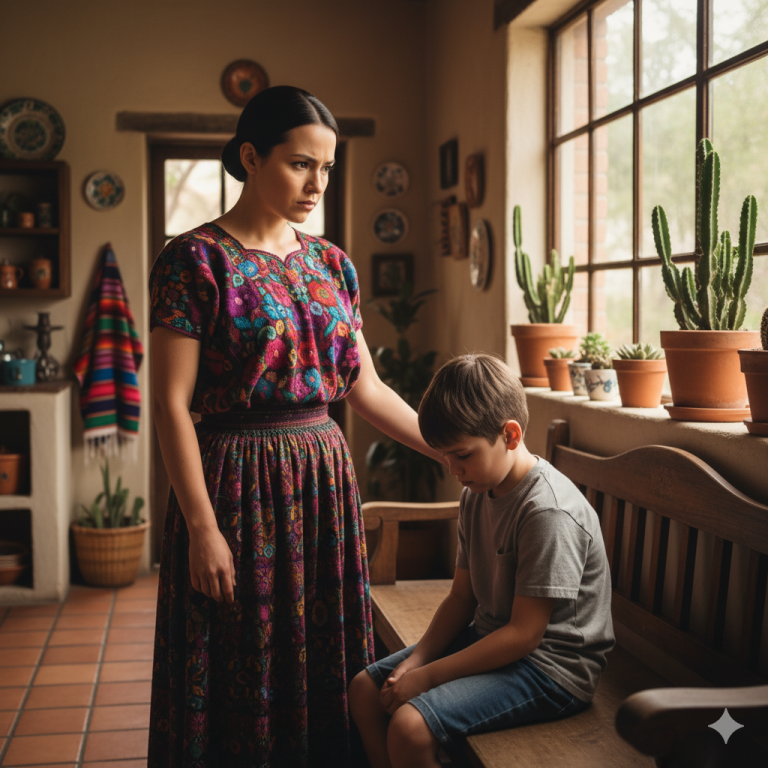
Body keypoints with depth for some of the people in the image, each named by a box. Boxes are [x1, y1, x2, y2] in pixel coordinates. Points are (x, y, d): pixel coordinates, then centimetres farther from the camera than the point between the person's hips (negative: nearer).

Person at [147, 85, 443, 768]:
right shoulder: (195, 260, -8)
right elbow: (172, 404, -11)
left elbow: (367, 389, 12)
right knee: (240, 676, 5)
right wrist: (203, 529, -16)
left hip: (323, 477, 5)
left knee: (326, 668, 12)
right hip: (237, 484, -5)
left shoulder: (330, 264, 10)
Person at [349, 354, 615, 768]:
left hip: (549, 667, -9)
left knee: (409, 725, -24)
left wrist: (426, 677, -20)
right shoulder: (477, 494, 4)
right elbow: (462, 597, 8)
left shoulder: (549, 512, -25)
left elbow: (524, 633, -23)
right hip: (490, 638, 9)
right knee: (366, 689, 7)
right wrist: (415, 660, -7)